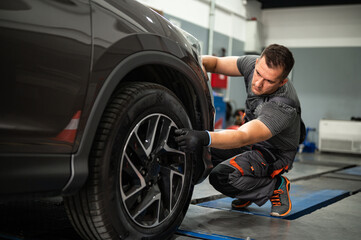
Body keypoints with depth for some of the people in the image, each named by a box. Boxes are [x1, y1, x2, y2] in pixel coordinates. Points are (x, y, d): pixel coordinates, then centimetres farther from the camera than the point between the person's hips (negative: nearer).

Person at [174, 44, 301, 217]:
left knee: (221, 177, -30)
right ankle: (250, 186, 9)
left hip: (274, 154, -8)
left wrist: (204, 138, -63)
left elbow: (243, 137, -47)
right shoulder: (253, 64, -15)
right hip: (252, 139, 8)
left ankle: (276, 185, -3)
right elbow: (216, 63, -3)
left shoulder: (284, 107, -36)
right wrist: (200, 63, -28)